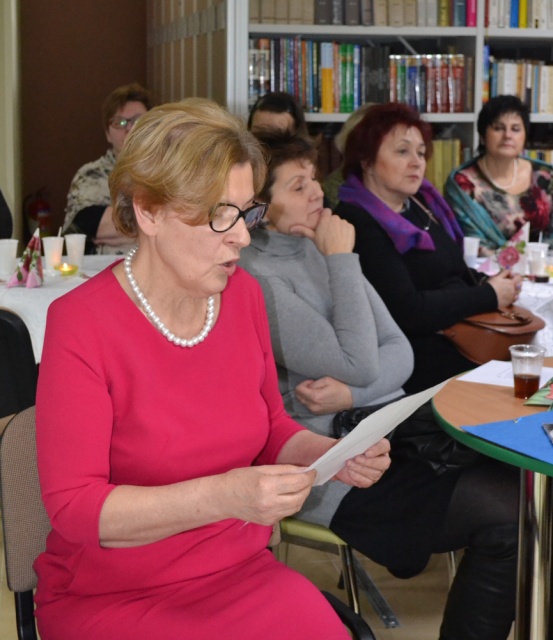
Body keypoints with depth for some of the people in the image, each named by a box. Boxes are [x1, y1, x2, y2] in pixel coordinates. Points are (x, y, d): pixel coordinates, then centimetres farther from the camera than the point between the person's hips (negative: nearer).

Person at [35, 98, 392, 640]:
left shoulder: (243, 295, 1)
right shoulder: (80, 322, -16)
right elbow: (73, 507, -19)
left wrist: (330, 454, -7)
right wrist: (222, 496, -31)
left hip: (241, 571, 6)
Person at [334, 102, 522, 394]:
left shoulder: (420, 202, 12)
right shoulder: (357, 224, -16)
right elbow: (407, 312, -21)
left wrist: (487, 282, 0)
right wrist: (489, 296, -11)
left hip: (465, 335, 9)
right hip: (420, 360, -9)